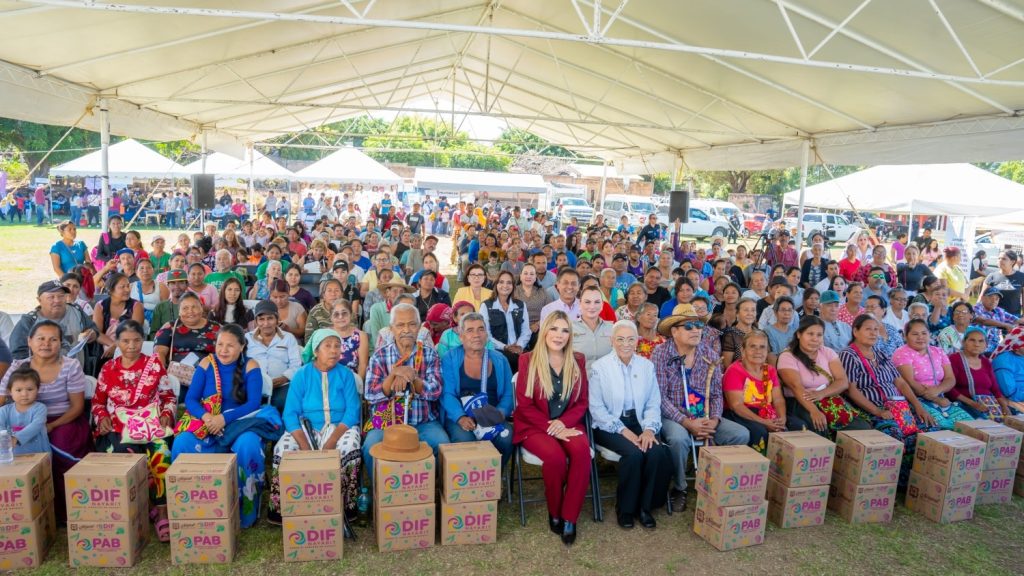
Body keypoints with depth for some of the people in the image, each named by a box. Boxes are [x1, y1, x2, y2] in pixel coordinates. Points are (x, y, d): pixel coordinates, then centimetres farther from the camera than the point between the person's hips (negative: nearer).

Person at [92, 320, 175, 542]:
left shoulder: (154, 365, 9)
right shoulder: (108, 369, 13)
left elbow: (169, 397, 13)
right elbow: (97, 401, 20)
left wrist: (166, 415, -5)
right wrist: (102, 417, 0)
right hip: (117, 429, 1)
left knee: (161, 453, -33)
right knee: (127, 454, -33)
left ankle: (162, 512, -25)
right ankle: (150, 507, -16)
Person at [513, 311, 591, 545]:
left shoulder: (578, 361, 8)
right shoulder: (528, 360, -1)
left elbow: (583, 402, 7)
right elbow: (524, 404, -4)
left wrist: (563, 423, -12)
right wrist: (551, 427, -15)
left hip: (568, 425, 3)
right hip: (535, 427, -3)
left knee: (582, 451, -30)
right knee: (555, 456, -32)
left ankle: (569, 518, -17)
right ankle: (554, 513, -5)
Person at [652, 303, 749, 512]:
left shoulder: (710, 354, 6)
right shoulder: (661, 353, -9)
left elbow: (716, 394, 7)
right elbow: (660, 397, -15)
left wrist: (714, 420, -12)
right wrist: (686, 422, -22)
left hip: (705, 417, 5)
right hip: (672, 417, -5)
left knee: (741, 434, -15)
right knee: (679, 438, -36)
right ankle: (679, 489, -8)